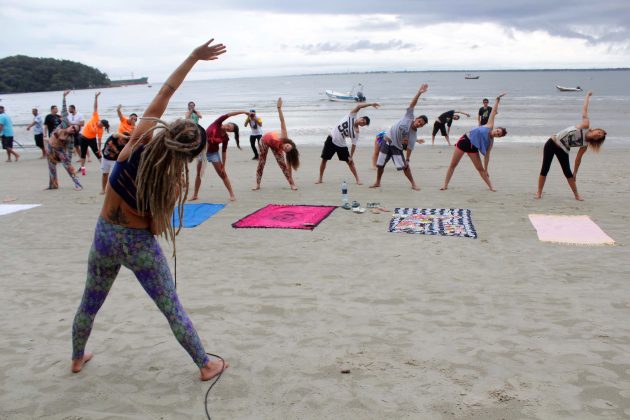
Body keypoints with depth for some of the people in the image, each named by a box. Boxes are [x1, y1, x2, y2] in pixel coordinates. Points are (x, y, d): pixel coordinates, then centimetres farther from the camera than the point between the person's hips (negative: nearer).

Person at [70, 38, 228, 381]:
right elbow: (158, 228, -14)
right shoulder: (173, 183, -23)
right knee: (172, 309, 8)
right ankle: (206, 365, 19)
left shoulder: (138, 141, -18)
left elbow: (165, 91, -11)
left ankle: (78, 358, 45)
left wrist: (194, 56, -7)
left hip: (104, 236, 4)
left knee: (90, 303, 25)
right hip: (138, 244, -4)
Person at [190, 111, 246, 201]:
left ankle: (232, 194, 2)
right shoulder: (217, 124, -14)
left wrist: (223, 166, -10)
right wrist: (243, 112, -25)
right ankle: (195, 195, 23)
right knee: (199, 174, 10)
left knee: (222, 174, -3)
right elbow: (228, 115, -20)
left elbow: (224, 152, -8)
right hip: (202, 150, 1)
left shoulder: (225, 138, -13)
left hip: (213, 153, -1)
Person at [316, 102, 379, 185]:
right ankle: (320, 178, 16)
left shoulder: (356, 132, -11)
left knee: (350, 162, 0)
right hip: (331, 139, 0)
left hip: (341, 145, 0)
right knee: (324, 159, 4)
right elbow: (359, 106, -17)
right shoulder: (352, 116, -10)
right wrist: (370, 104, -23)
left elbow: (354, 145, -7)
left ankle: (357, 179, 10)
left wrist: (351, 156, -14)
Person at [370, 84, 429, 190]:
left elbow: (409, 148, -3)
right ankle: (377, 182, 24)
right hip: (386, 142, 0)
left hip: (397, 147, 0)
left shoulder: (414, 135, -4)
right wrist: (419, 93, -23)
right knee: (380, 164, 5)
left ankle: (413, 184, 6)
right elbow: (413, 104, -12)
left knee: (404, 166, -7)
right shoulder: (409, 117, -6)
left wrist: (407, 159, -10)